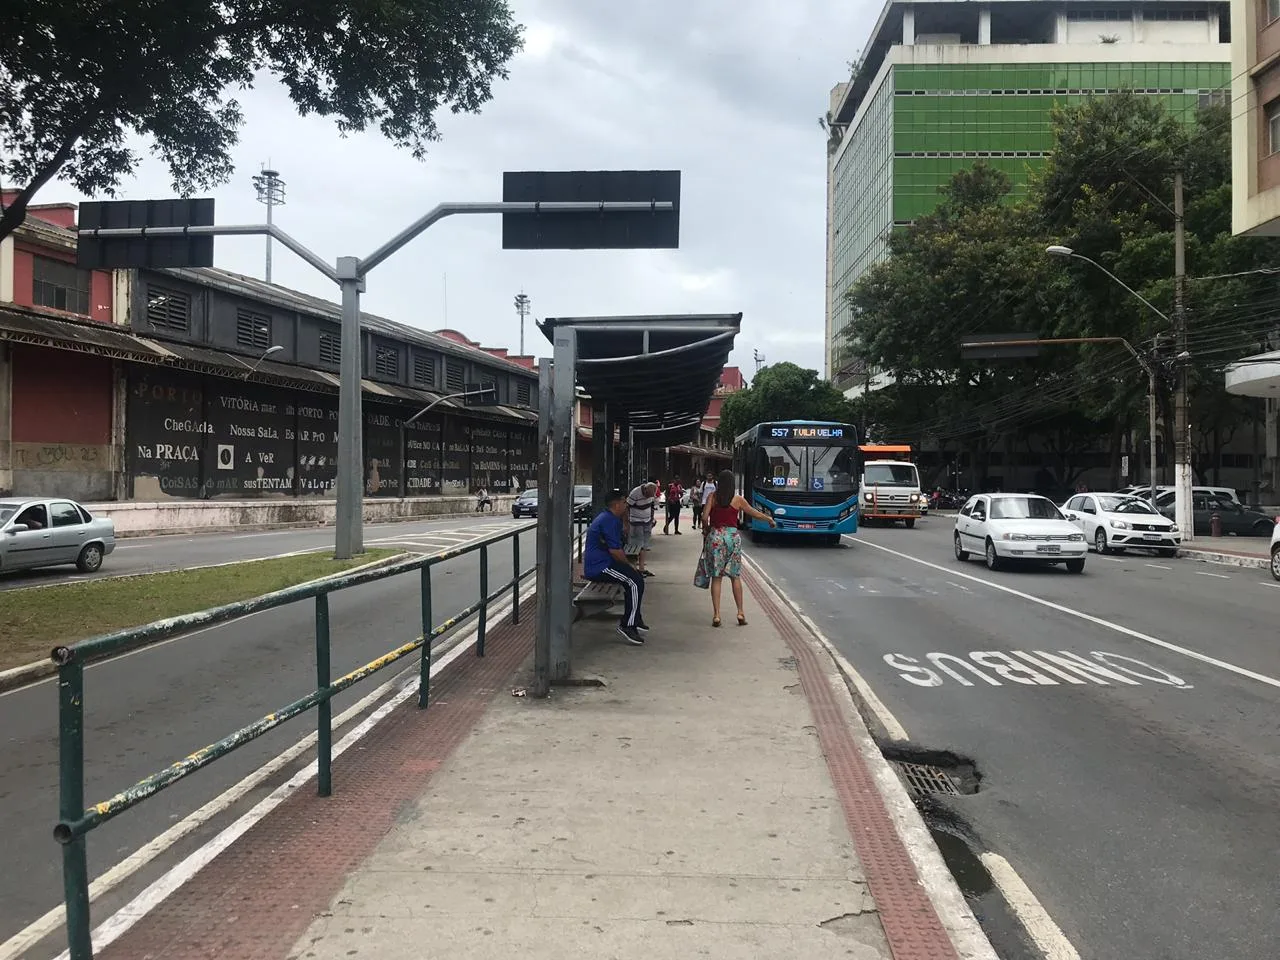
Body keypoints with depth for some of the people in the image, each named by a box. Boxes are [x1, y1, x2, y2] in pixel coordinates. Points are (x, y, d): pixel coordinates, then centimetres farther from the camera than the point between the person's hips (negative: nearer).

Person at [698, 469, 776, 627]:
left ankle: (716, 614, 0)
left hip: (715, 535, -1)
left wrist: (706, 529, 12)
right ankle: (740, 612, 14)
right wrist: (770, 519, 31)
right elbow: (755, 513, 13)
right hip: (733, 536, 1)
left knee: (716, 577, 4)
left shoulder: (713, 497, -1)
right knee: (735, 576, 13)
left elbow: (704, 517, -8)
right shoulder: (738, 500, 2)